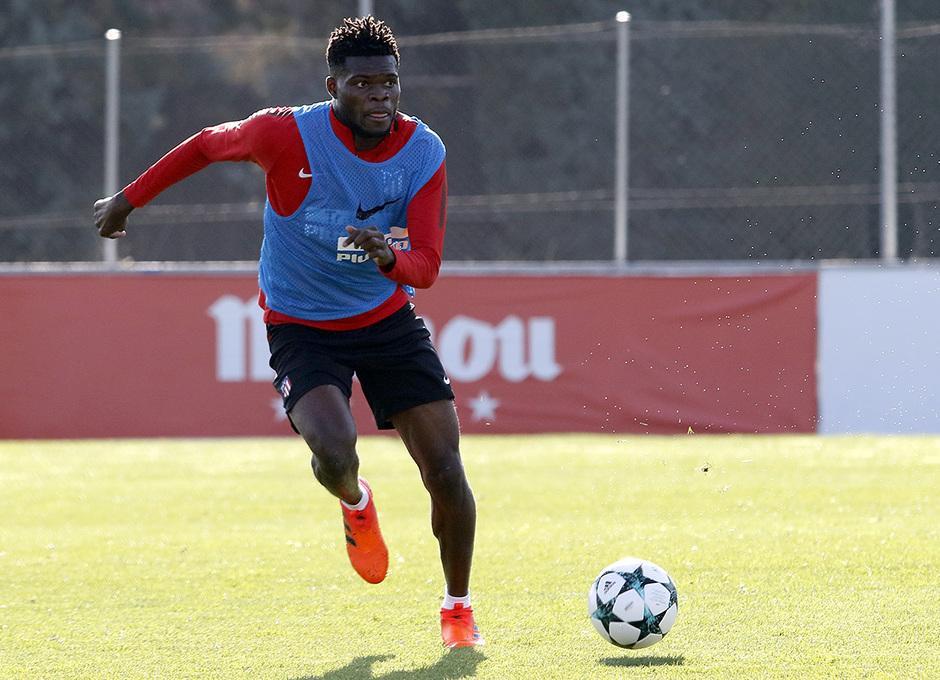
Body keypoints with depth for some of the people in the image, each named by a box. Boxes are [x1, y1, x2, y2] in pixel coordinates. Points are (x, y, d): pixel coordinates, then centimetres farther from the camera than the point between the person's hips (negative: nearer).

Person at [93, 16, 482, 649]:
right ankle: (356, 505, 13)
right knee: (334, 453, -28)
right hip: (302, 328, -2)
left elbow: (426, 266, -16)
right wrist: (131, 198, 10)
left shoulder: (425, 153, -12)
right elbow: (209, 144, 0)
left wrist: (390, 258, -40)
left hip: (388, 319, 3)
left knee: (445, 471, -6)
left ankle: (458, 607, 18)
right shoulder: (288, 135, -20)